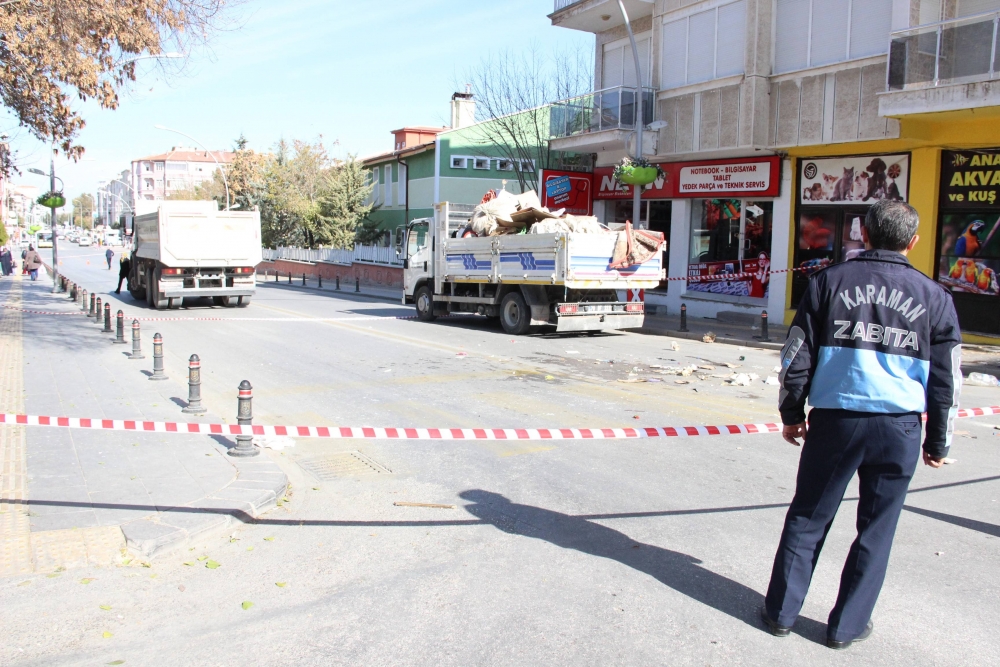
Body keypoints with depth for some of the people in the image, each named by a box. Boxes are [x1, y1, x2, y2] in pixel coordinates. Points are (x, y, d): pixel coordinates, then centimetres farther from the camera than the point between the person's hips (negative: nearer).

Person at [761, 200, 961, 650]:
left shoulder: (830, 282, 1)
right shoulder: (934, 297, 3)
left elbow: (796, 358, 2)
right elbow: (946, 379, 6)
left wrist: (792, 414, 14)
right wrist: (938, 443, 16)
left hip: (834, 420, 0)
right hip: (900, 427, 0)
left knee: (808, 518, 12)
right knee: (876, 529, 12)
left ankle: (780, 611, 19)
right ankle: (847, 625, 20)